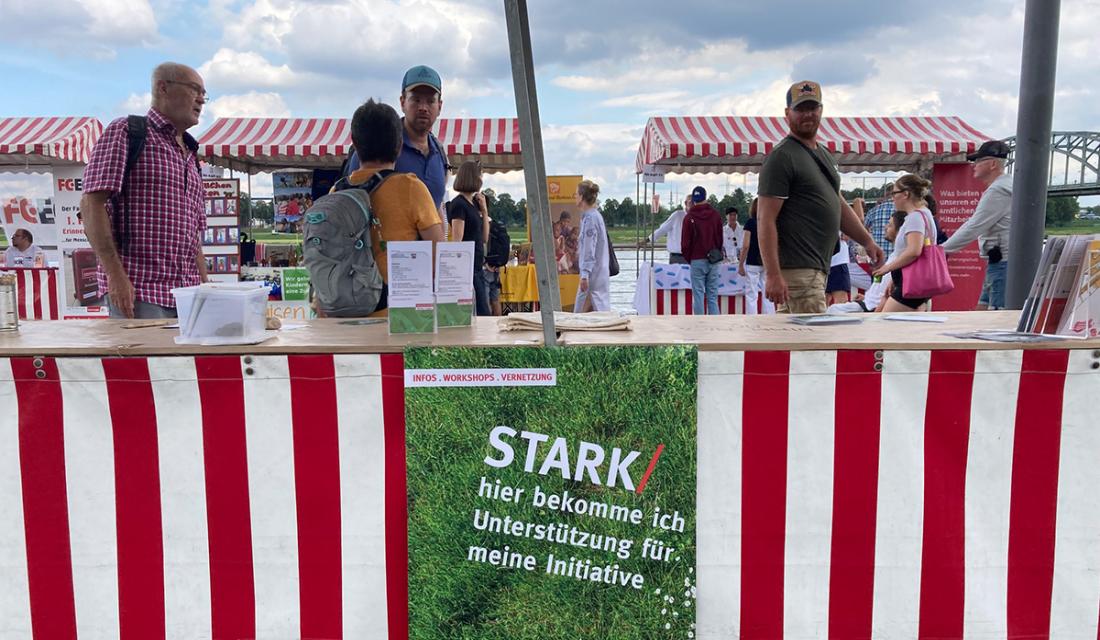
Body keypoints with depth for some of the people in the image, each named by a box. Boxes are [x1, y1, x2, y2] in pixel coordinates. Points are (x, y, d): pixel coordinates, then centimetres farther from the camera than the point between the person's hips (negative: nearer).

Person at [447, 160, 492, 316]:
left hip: (478, 267, 9)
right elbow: (457, 242, -16)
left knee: (485, 314, 10)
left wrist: (484, 210, 7)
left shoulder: (474, 204, 15)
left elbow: (484, 238, 15)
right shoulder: (459, 204, -10)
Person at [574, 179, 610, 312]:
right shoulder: (595, 215, 14)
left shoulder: (590, 218, -15)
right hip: (600, 274, 10)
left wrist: (585, 275, -23)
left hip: (593, 275, -10)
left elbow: (589, 250, -21)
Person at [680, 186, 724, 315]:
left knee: (698, 295, 1)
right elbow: (720, 238, 7)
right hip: (713, 261, 3)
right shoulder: (716, 215, 4)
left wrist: (688, 258, 12)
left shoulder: (689, 217, -5)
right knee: (712, 295, 6)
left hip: (697, 260, -3)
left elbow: (685, 242, -3)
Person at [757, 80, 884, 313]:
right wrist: (772, 274, -22)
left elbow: (838, 204, 30)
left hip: (817, 267, 9)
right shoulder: (781, 157, -9)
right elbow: (766, 220, -16)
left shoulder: (825, 154, 21)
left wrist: (867, 240, 20)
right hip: (796, 269, -9)